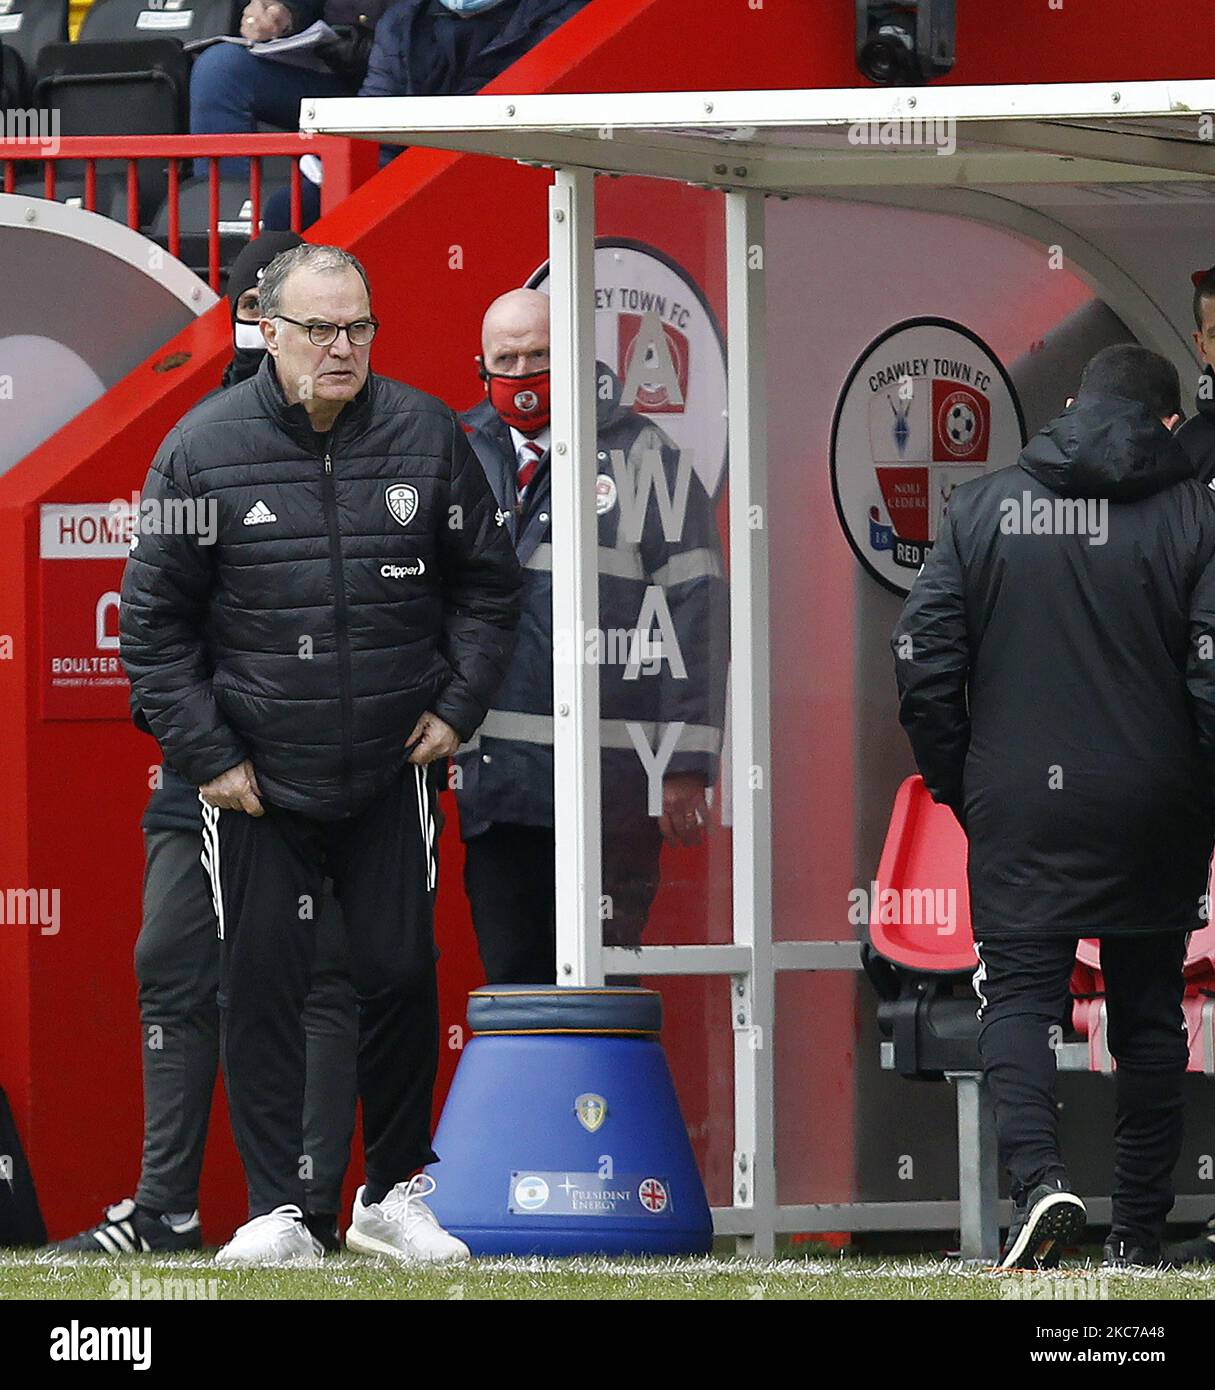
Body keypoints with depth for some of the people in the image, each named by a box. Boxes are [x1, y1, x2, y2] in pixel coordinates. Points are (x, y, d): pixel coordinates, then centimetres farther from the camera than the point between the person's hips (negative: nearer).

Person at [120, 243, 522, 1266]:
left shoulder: (425, 435, 0)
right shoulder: (205, 449, -6)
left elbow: (487, 583, 11)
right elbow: (153, 620, -2)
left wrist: (458, 707, 2)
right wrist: (205, 754, -6)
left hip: (392, 774, 1)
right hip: (254, 780, -1)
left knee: (402, 975, 3)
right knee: (261, 987, -1)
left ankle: (394, 1196, 16)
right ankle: (276, 1213, 4)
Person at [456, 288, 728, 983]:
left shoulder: (641, 457, 1)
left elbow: (693, 612, -4)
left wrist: (685, 766, -9)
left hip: (608, 783, -5)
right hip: (495, 782, 5)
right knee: (511, 983, 8)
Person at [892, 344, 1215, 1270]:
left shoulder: (985, 508, 2)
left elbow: (925, 662, 0)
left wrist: (956, 780, 11)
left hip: (1020, 810, 0)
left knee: (1019, 992, 2)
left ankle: (1040, 1177, -23)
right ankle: (1138, 1232, 12)